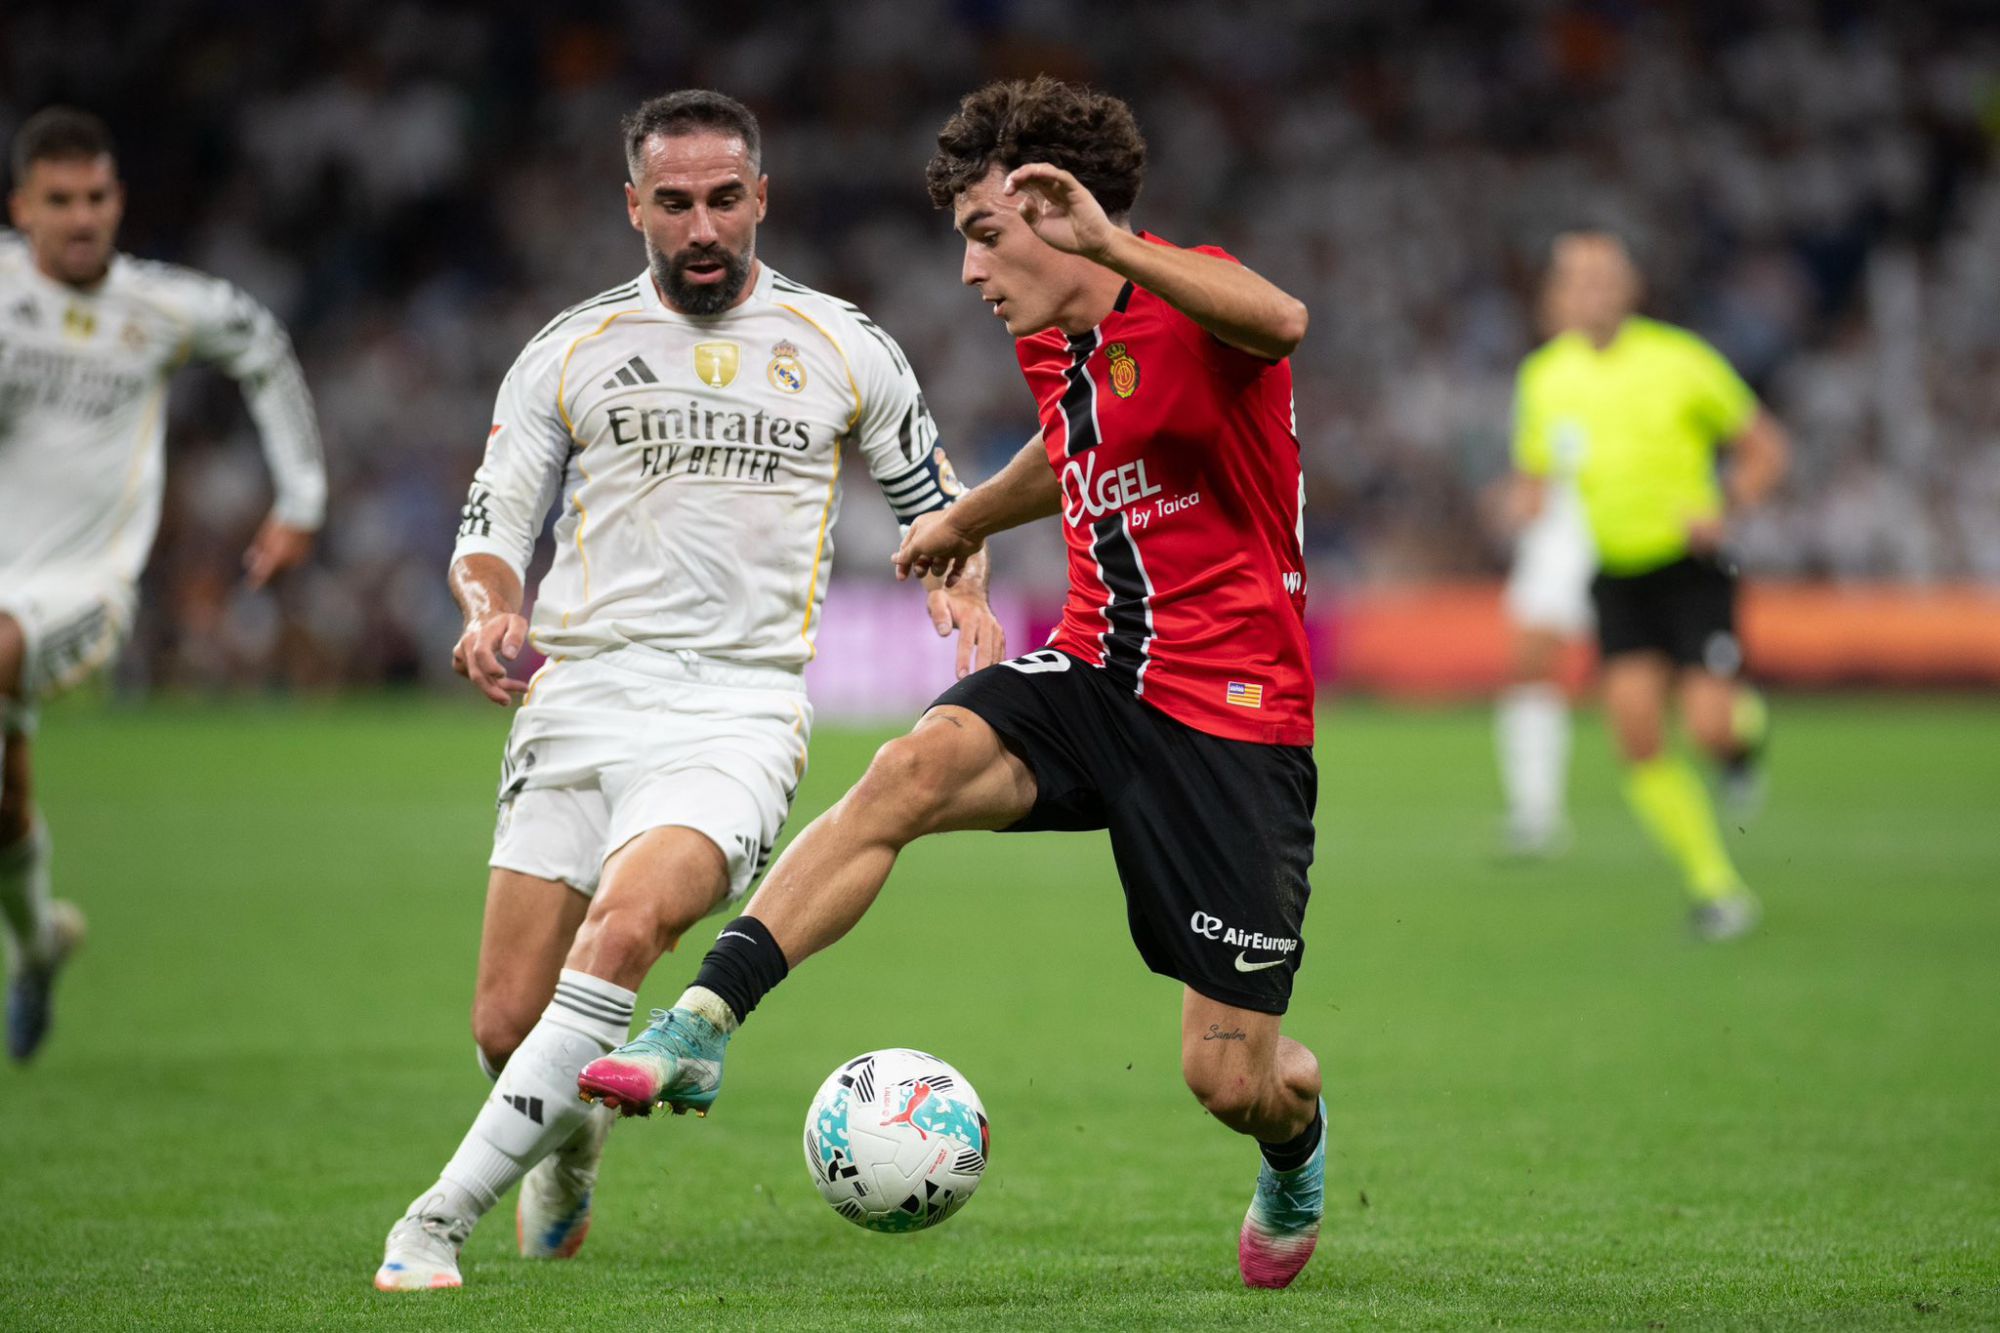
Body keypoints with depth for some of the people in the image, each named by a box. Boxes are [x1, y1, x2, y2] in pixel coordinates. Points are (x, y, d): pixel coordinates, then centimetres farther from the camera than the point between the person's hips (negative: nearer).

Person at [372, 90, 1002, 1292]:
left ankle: (445, 1214, -24)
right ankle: (574, 1135, 34)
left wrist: (961, 589, 0)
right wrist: (490, 609, -11)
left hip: (739, 714, -2)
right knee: (506, 1025, -3)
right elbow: (491, 527, 12)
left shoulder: (843, 349, 9)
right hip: (579, 699, 2)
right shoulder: (571, 351, 10)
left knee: (624, 930, -29)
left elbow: (936, 497, 21)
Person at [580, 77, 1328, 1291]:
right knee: (913, 768, -27)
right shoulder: (1054, 348, 10)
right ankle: (700, 1030, -32)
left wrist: (1109, 245, -53)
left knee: (1232, 1078, -4)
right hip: (1094, 678, 6)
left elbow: (1280, 323, -41)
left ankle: (1298, 1142, 35)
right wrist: (968, 518, 49)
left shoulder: (1188, 300, -15)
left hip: (1234, 724, -6)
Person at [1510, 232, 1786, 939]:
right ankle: (1717, 886, 4)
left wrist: (1723, 509, -15)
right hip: (1617, 580, 3)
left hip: (1692, 568, -3)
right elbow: (1534, 476, 16)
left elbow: (1765, 447, 2)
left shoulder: (1681, 360, -7)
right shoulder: (1544, 377, 3)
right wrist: (1535, 509, -7)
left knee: (1710, 728, -14)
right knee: (1639, 741, -10)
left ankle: (1747, 722, 25)